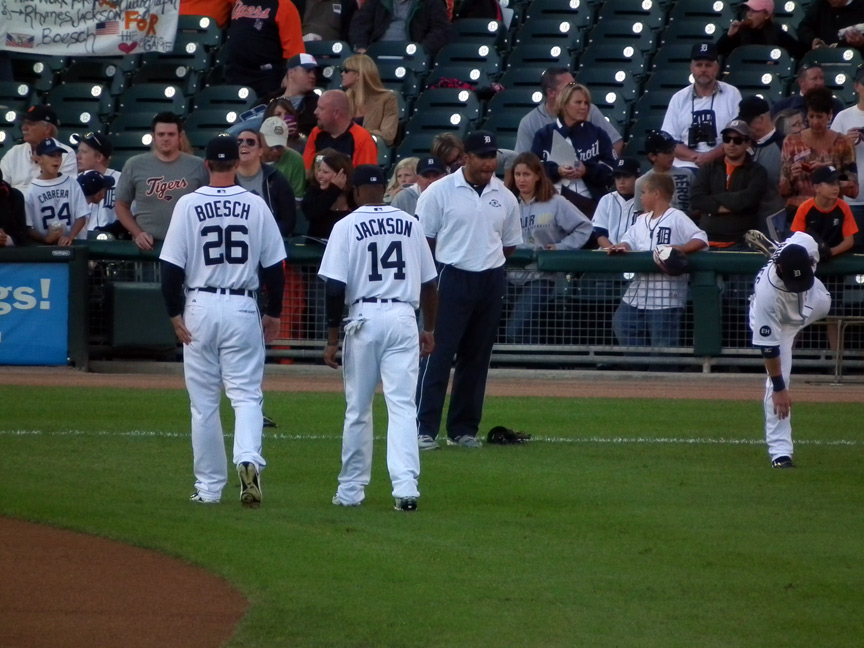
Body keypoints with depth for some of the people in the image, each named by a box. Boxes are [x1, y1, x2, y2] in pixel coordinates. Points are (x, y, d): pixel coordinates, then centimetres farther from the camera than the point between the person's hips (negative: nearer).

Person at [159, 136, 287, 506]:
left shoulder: (188, 206, -5)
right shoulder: (255, 206, -1)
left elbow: (171, 267, -7)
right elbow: (273, 266, 3)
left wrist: (175, 313, 1)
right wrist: (274, 313, 13)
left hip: (199, 308, 0)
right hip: (242, 308, 0)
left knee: (203, 403, 8)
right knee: (246, 394, 2)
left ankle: (209, 486, 12)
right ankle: (248, 459, -24)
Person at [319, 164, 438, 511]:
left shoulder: (347, 226, -3)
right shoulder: (410, 224, 8)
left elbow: (336, 288, -7)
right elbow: (429, 283, 11)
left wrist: (332, 338, -3)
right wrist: (429, 329, 21)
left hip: (364, 317, -2)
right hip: (404, 318, 2)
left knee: (358, 408, 9)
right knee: (402, 405, -3)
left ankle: (351, 489, 17)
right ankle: (406, 486, -17)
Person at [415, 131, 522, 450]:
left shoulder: (505, 198, 9)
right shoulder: (440, 192, -4)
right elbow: (424, 239, -1)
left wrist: (486, 259, 5)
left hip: (491, 282, 5)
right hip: (451, 280, -5)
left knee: (476, 358, 9)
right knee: (438, 354, -9)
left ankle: (464, 429, 16)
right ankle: (424, 429, -8)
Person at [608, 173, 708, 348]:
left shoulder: (676, 218, -7)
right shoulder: (641, 220, 16)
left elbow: (701, 239, -14)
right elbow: (630, 242, 8)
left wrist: (681, 248, -30)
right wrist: (621, 247, -14)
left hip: (666, 297, -8)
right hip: (638, 294, 8)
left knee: (664, 346, -3)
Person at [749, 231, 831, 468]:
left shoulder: (805, 245, -38)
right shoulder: (767, 292, -47)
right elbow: (768, 345, -37)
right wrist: (779, 388, -31)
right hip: (777, 322, -5)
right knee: (778, 380, -12)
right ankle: (780, 452, -7)